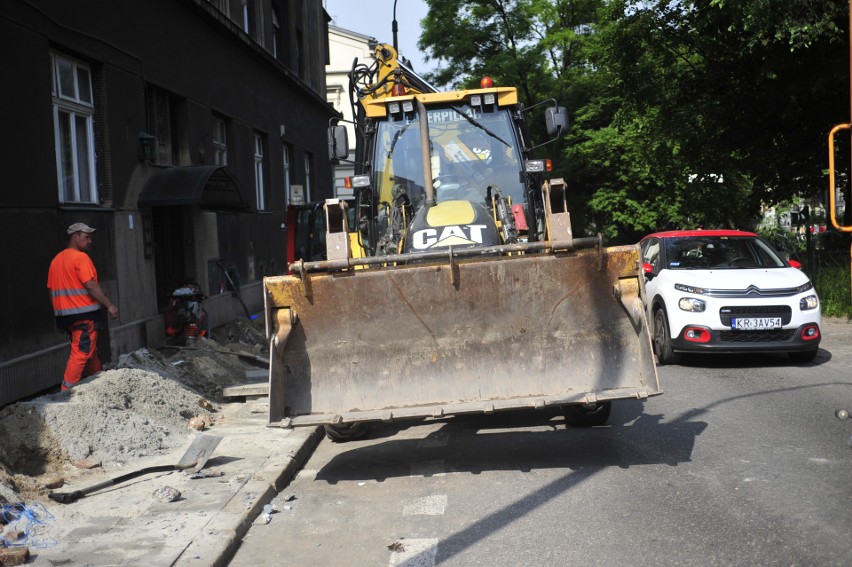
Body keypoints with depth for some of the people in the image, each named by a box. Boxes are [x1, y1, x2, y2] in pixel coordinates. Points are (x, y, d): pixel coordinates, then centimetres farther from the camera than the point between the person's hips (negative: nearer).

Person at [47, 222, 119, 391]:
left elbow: (52, 290, 16)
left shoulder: (56, 260, 14)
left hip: (65, 314, 9)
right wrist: (109, 305, -14)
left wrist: (60, 313, 23)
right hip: (84, 314, -9)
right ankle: (67, 392, -14)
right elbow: (91, 285, -18)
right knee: (82, 353, -9)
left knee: (91, 351, 20)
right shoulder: (80, 257, -11)